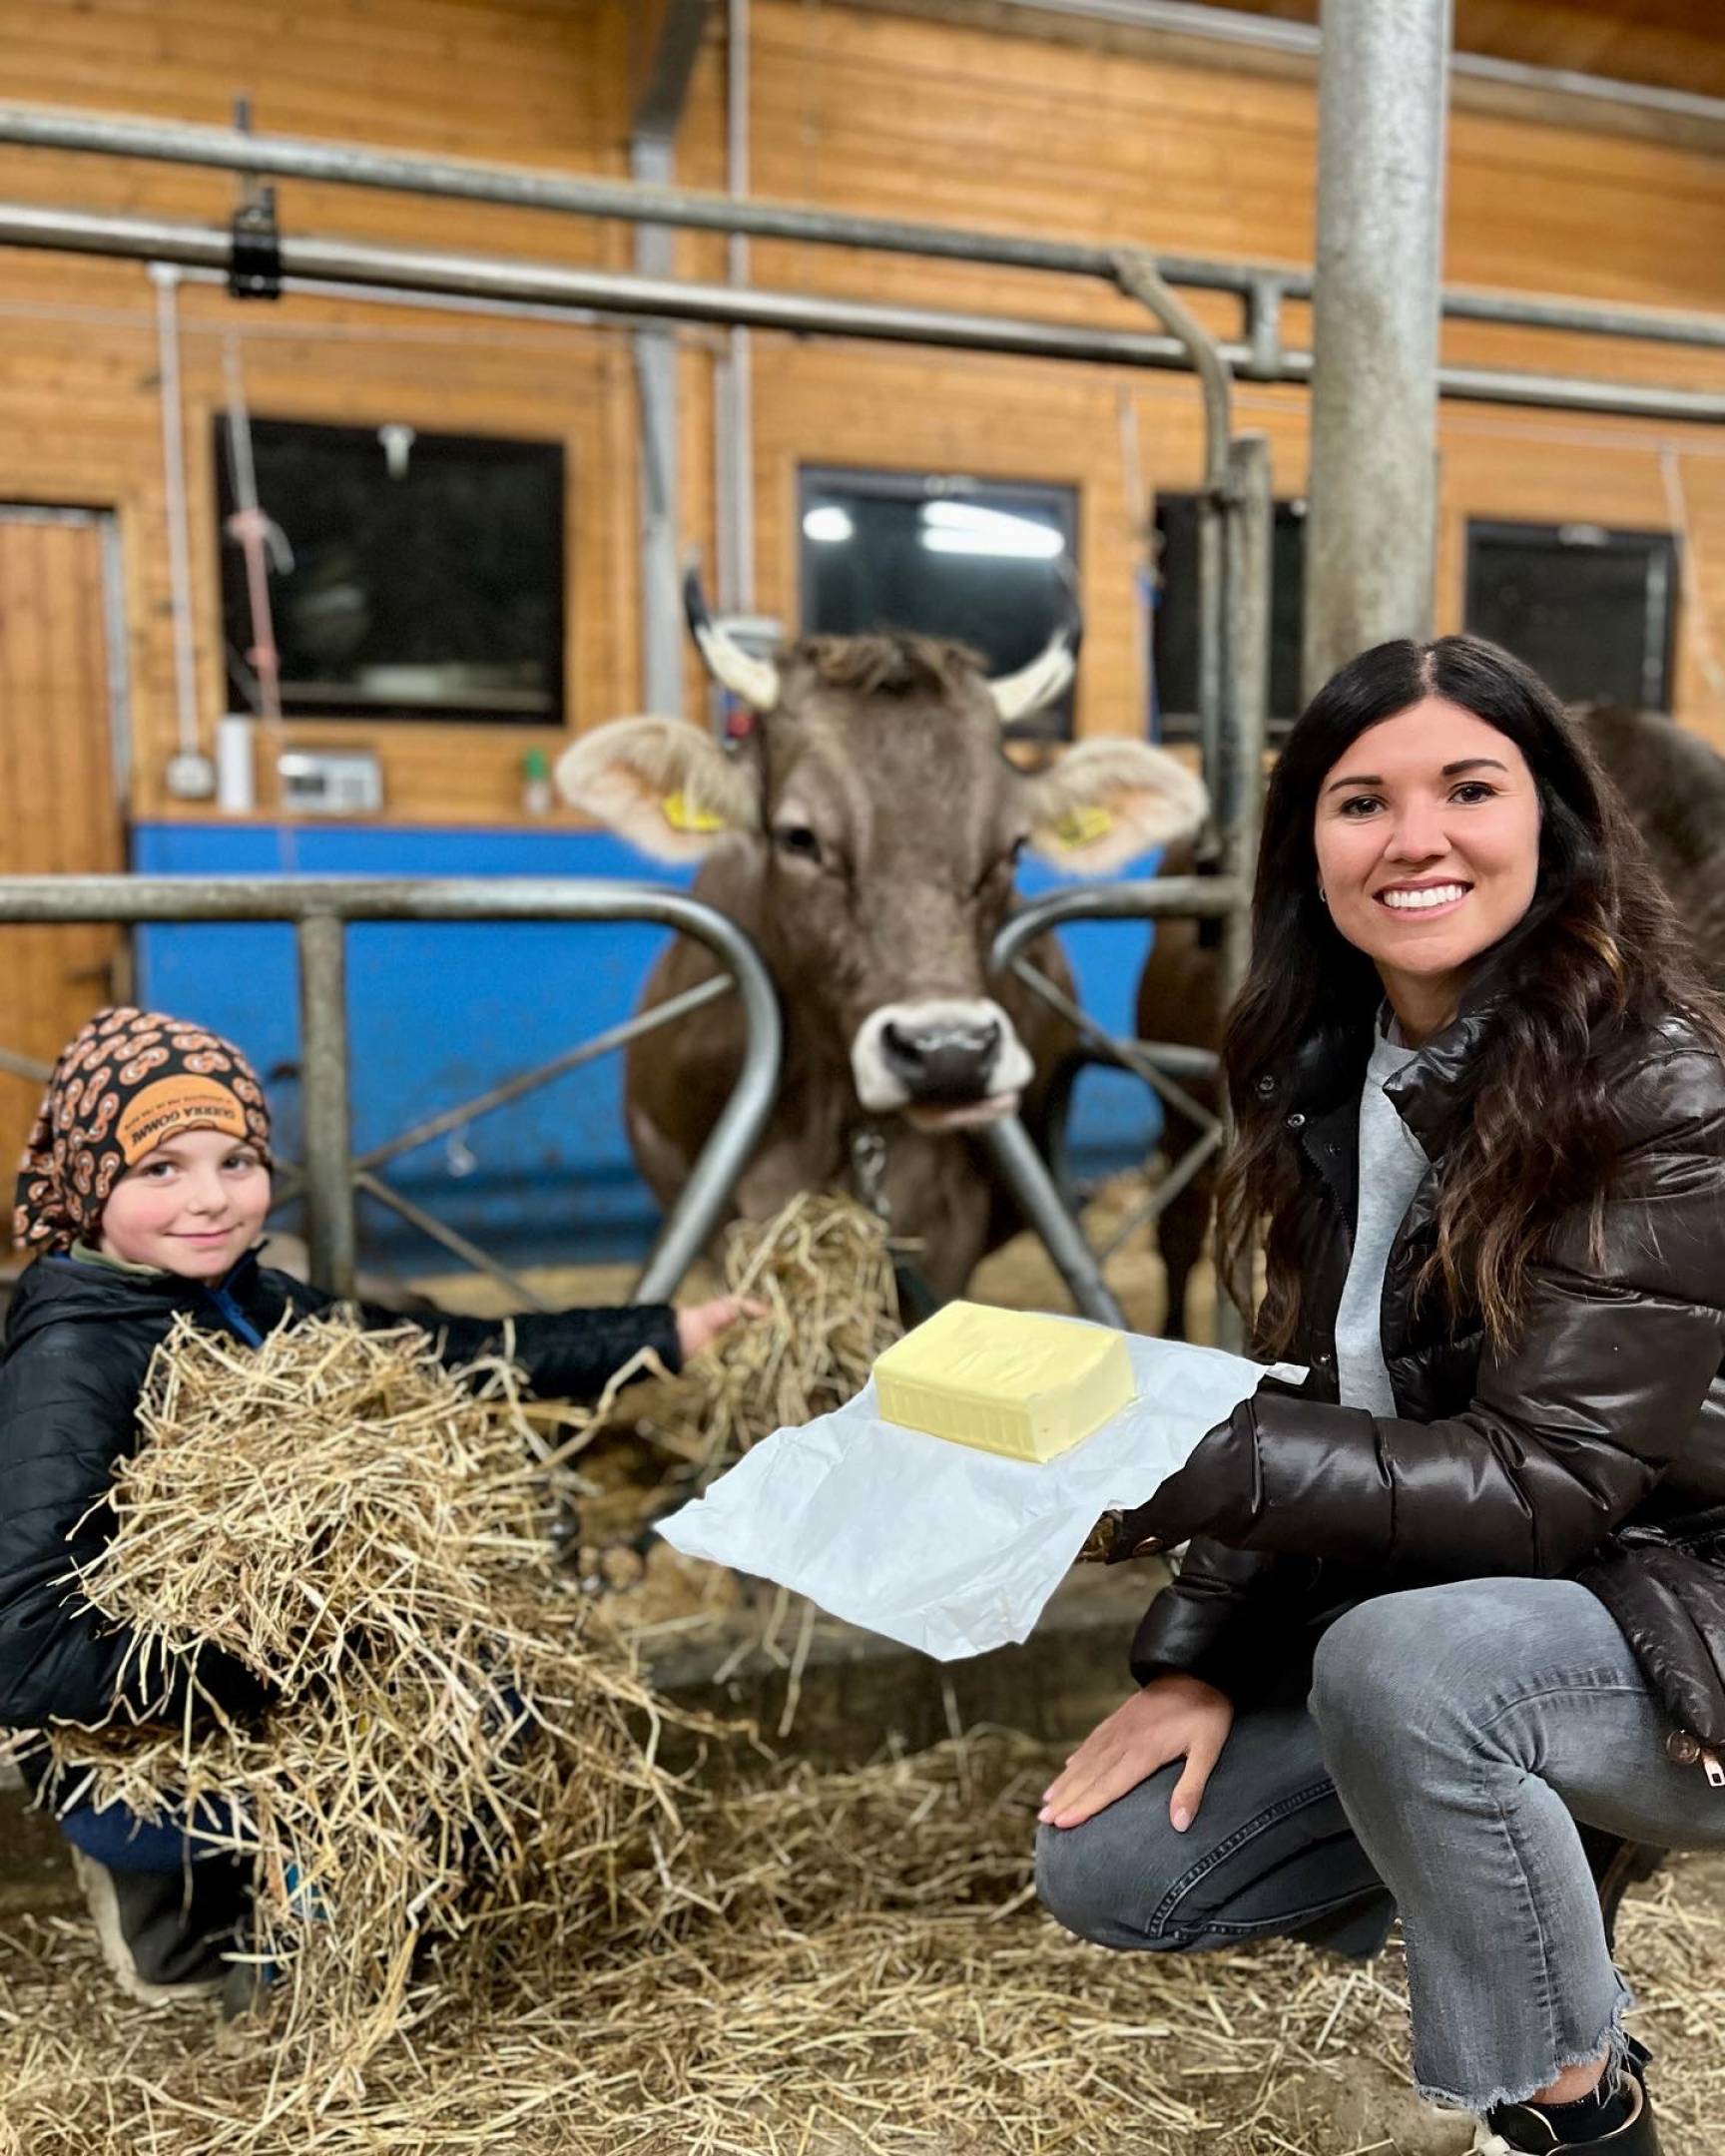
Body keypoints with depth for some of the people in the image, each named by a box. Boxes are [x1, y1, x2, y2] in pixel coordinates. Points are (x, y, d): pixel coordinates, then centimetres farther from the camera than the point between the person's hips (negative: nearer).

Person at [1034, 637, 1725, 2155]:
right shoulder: (1333, 1074, 0)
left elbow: (1547, 1477, -26)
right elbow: (1318, 1418, 4)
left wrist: (1184, 1470, -36)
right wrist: (1198, 1659, -7)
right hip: (1436, 1613, 6)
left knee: (1398, 1662, -36)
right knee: (1109, 1869, -3)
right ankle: (1518, 1859, 16)